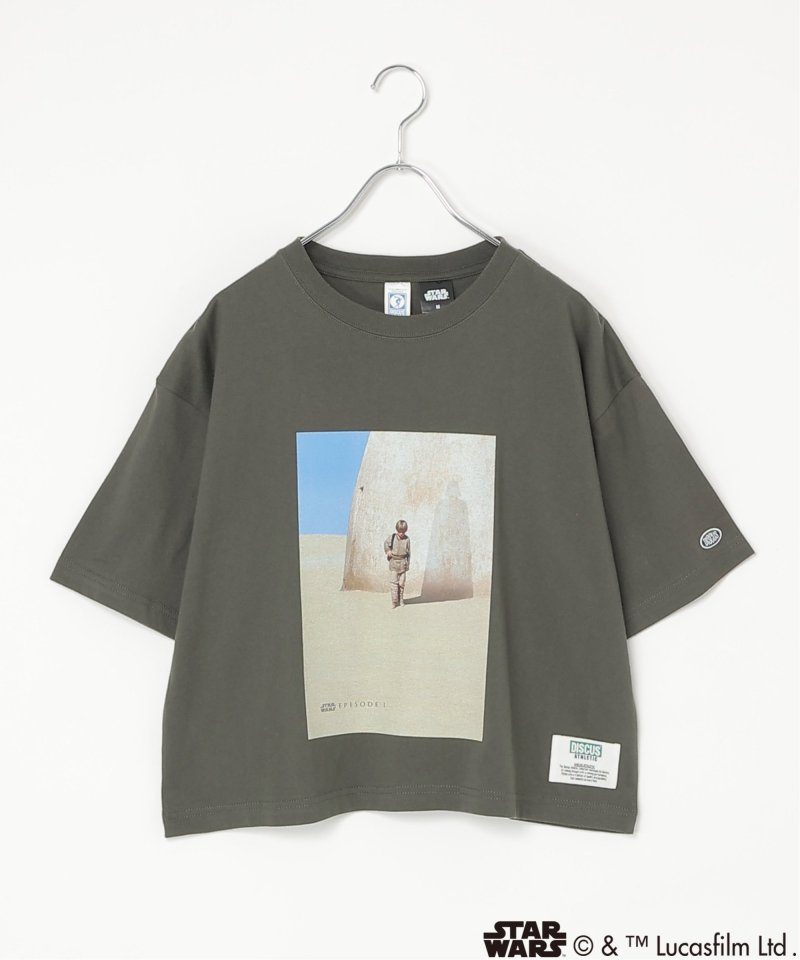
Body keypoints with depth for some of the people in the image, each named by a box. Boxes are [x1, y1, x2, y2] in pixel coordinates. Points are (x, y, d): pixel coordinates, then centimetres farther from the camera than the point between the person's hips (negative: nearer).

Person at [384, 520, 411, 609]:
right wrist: (387, 551, -1)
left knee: (401, 583, 9)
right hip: (393, 562, -1)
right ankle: (394, 602, -2)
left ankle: (400, 600, 23)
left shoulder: (407, 539, -4)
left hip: (403, 563, 1)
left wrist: (408, 564, 3)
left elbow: (409, 552, 3)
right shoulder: (392, 537, -5)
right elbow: (385, 543, 15)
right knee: (393, 582, -5)